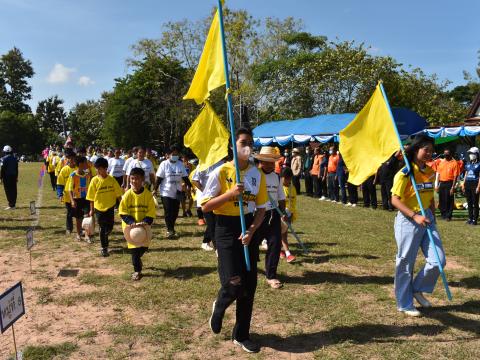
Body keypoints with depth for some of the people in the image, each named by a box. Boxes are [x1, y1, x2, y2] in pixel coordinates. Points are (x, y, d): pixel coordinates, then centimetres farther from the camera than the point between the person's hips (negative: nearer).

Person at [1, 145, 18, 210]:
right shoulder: (15, 158, 8)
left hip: (6, 176, -6)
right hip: (13, 176, 6)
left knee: (8, 191, -4)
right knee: (13, 190, 9)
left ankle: (11, 205, -6)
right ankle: (13, 204, 15)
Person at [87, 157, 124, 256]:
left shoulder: (112, 179, -7)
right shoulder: (94, 180, -9)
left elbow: (118, 194, 1)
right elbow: (91, 197, -2)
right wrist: (92, 210, 1)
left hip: (110, 207, 1)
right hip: (99, 208, 0)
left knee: (109, 228, 1)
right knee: (102, 228, 5)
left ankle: (105, 240, 35)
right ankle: (104, 248, 19)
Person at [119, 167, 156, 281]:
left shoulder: (148, 194, -10)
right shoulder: (127, 195, -12)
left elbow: (151, 212, -7)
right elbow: (123, 212, -9)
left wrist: (144, 222, -23)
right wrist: (132, 222, -21)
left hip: (144, 225, 2)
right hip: (130, 225, -2)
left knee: (144, 247, 10)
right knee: (134, 248, -3)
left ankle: (136, 260, 43)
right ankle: (137, 270, 10)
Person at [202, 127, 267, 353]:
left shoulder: (257, 174, 3)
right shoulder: (221, 172, -9)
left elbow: (261, 208, 6)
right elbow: (205, 206, -9)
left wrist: (251, 231, -10)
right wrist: (230, 193, -21)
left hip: (250, 229, 4)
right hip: (227, 229, -4)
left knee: (249, 286, 7)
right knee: (234, 283, -11)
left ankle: (241, 335, 24)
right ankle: (219, 307, 26)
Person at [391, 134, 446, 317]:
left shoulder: (430, 172, 8)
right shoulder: (404, 173, -14)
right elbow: (395, 200, -17)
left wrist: (433, 218, 15)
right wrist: (415, 216, -24)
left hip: (427, 219, 7)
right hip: (408, 220, -6)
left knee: (438, 260, 1)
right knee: (406, 263, 5)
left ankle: (418, 289, 26)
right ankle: (404, 304, 21)